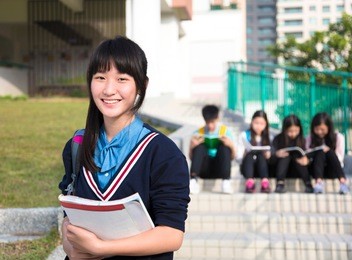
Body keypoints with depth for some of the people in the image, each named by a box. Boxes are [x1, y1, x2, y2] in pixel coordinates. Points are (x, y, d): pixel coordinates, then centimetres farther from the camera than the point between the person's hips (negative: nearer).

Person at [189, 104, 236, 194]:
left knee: (224, 146, -23)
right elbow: (191, 157, 1)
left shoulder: (225, 131, 1)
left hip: (219, 170, 0)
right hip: (204, 170, 0)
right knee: (199, 146, -23)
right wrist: (192, 147, -20)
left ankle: (226, 181, -35)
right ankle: (193, 180, -38)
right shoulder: (198, 133, 2)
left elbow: (232, 157, -1)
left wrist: (231, 146, -22)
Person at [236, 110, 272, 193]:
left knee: (261, 155, -31)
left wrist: (268, 156, -16)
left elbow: (270, 155, 6)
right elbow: (238, 156, 0)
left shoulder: (268, 137, 10)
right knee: (250, 155, -32)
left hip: (263, 166, 1)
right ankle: (249, 182, -54)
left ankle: (265, 182, -50)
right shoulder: (244, 135, 6)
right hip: (247, 166, -1)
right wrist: (245, 155, -20)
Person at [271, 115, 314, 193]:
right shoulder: (278, 139, -11)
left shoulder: (301, 140, -4)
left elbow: (305, 155, -6)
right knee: (285, 156, -28)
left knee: (296, 156, -27)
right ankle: (280, 184, -41)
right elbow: (271, 158, -15)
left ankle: (308, 184, -35)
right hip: (280, 168, -1)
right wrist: (277, 154, -37)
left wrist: (305, 159, -30)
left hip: (297, 169, 1)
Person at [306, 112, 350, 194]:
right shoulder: (309, 138, 3)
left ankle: (343, 181, -52)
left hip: (333, 170, -1)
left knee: (330, 153, -30)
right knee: (320, 152, -28)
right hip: (316, 170, 1)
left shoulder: (338, 137, 0)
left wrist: (328, 151, -24)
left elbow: (339, 159, -5)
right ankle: (319, 182, -53)